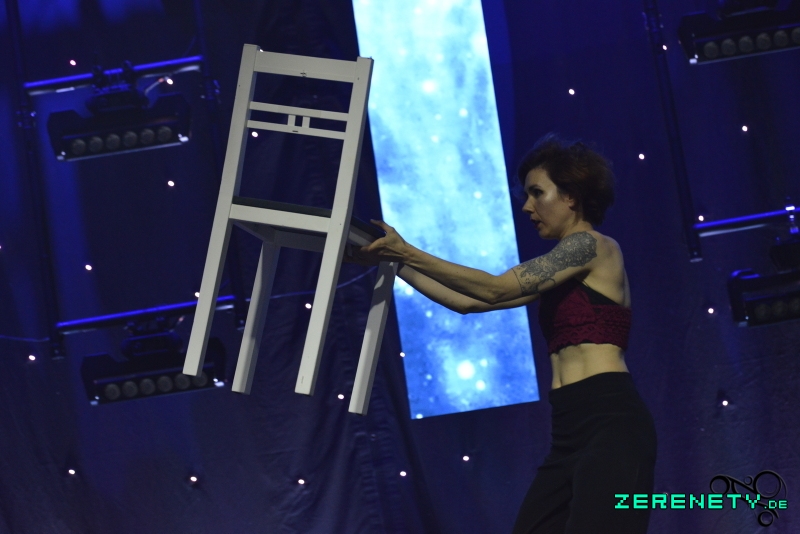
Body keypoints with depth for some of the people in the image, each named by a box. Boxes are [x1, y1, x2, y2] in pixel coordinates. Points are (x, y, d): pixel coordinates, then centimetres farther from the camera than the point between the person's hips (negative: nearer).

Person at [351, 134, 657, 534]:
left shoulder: (594, 246, -1)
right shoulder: (560, 271, 24)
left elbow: (496, 290, -8)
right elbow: (468, 302, 22)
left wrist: (408, 253, -6)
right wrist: (398, 262, 17)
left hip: (611, 425, -9)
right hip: (572, 433, 9)